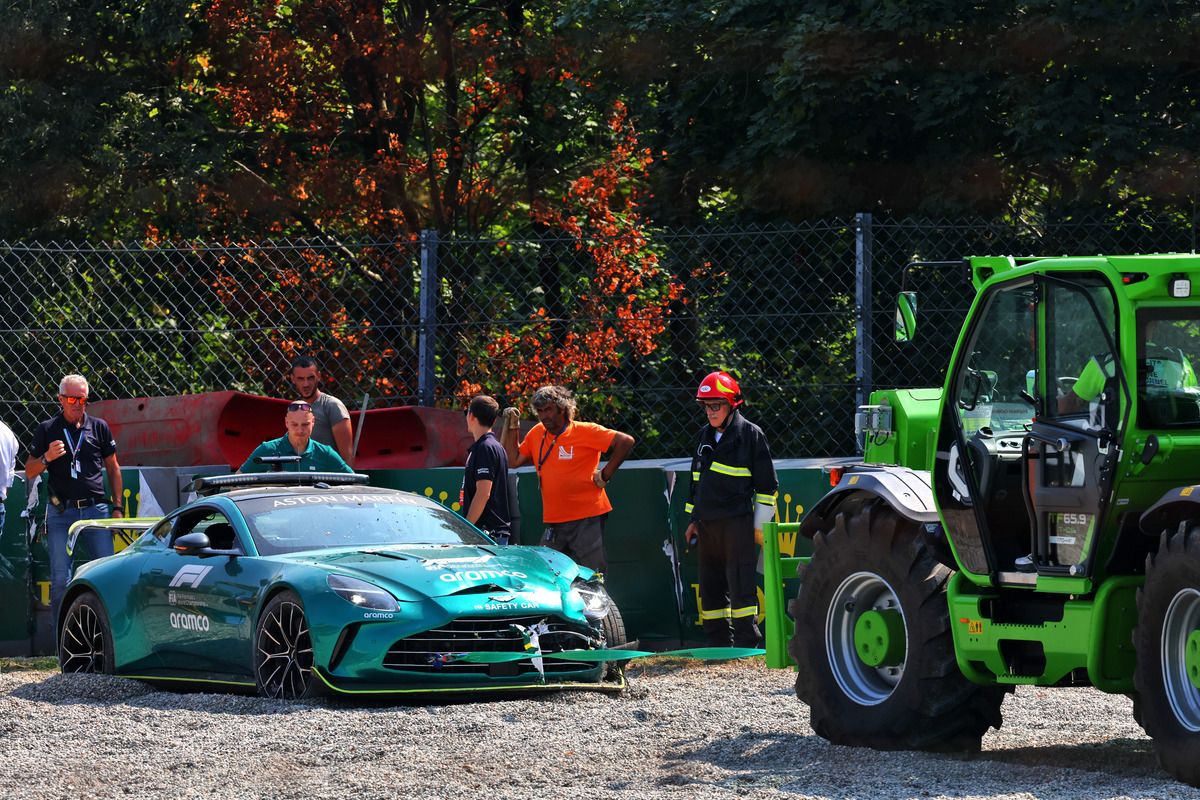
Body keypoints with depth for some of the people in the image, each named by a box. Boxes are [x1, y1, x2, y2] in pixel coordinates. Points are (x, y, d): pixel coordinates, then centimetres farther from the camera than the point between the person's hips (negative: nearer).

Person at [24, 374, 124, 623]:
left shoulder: (99, 427, 10)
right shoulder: (47, 430, 7)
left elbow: (113, 469, 16)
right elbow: (29, 473, 8)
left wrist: (117, 507, 9)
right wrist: (46, 458, -13)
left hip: (96, 509, 1)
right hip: (61, 512, -1)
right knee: (61, 581, -4)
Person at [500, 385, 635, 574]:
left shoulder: (586, 432, -8)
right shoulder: (536, 434, 11)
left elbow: (625, 442, -12)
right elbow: (514, 460, 18)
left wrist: (605, 475, -12)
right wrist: (512, 426, 11)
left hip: (587, 518, -6)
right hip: (554, 521, 6)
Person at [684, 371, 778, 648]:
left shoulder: (750, 434, -3)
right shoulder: (705, 436, 16)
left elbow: (766, 484, -2)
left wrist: (760, 525, -5)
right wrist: (693, 520, 20)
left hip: (737, 523, -7)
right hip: (707, 525, 7)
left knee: (741, 586, -10)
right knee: (711, 588, 7)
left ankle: (747, 645, -7)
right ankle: (719, 644, 13)